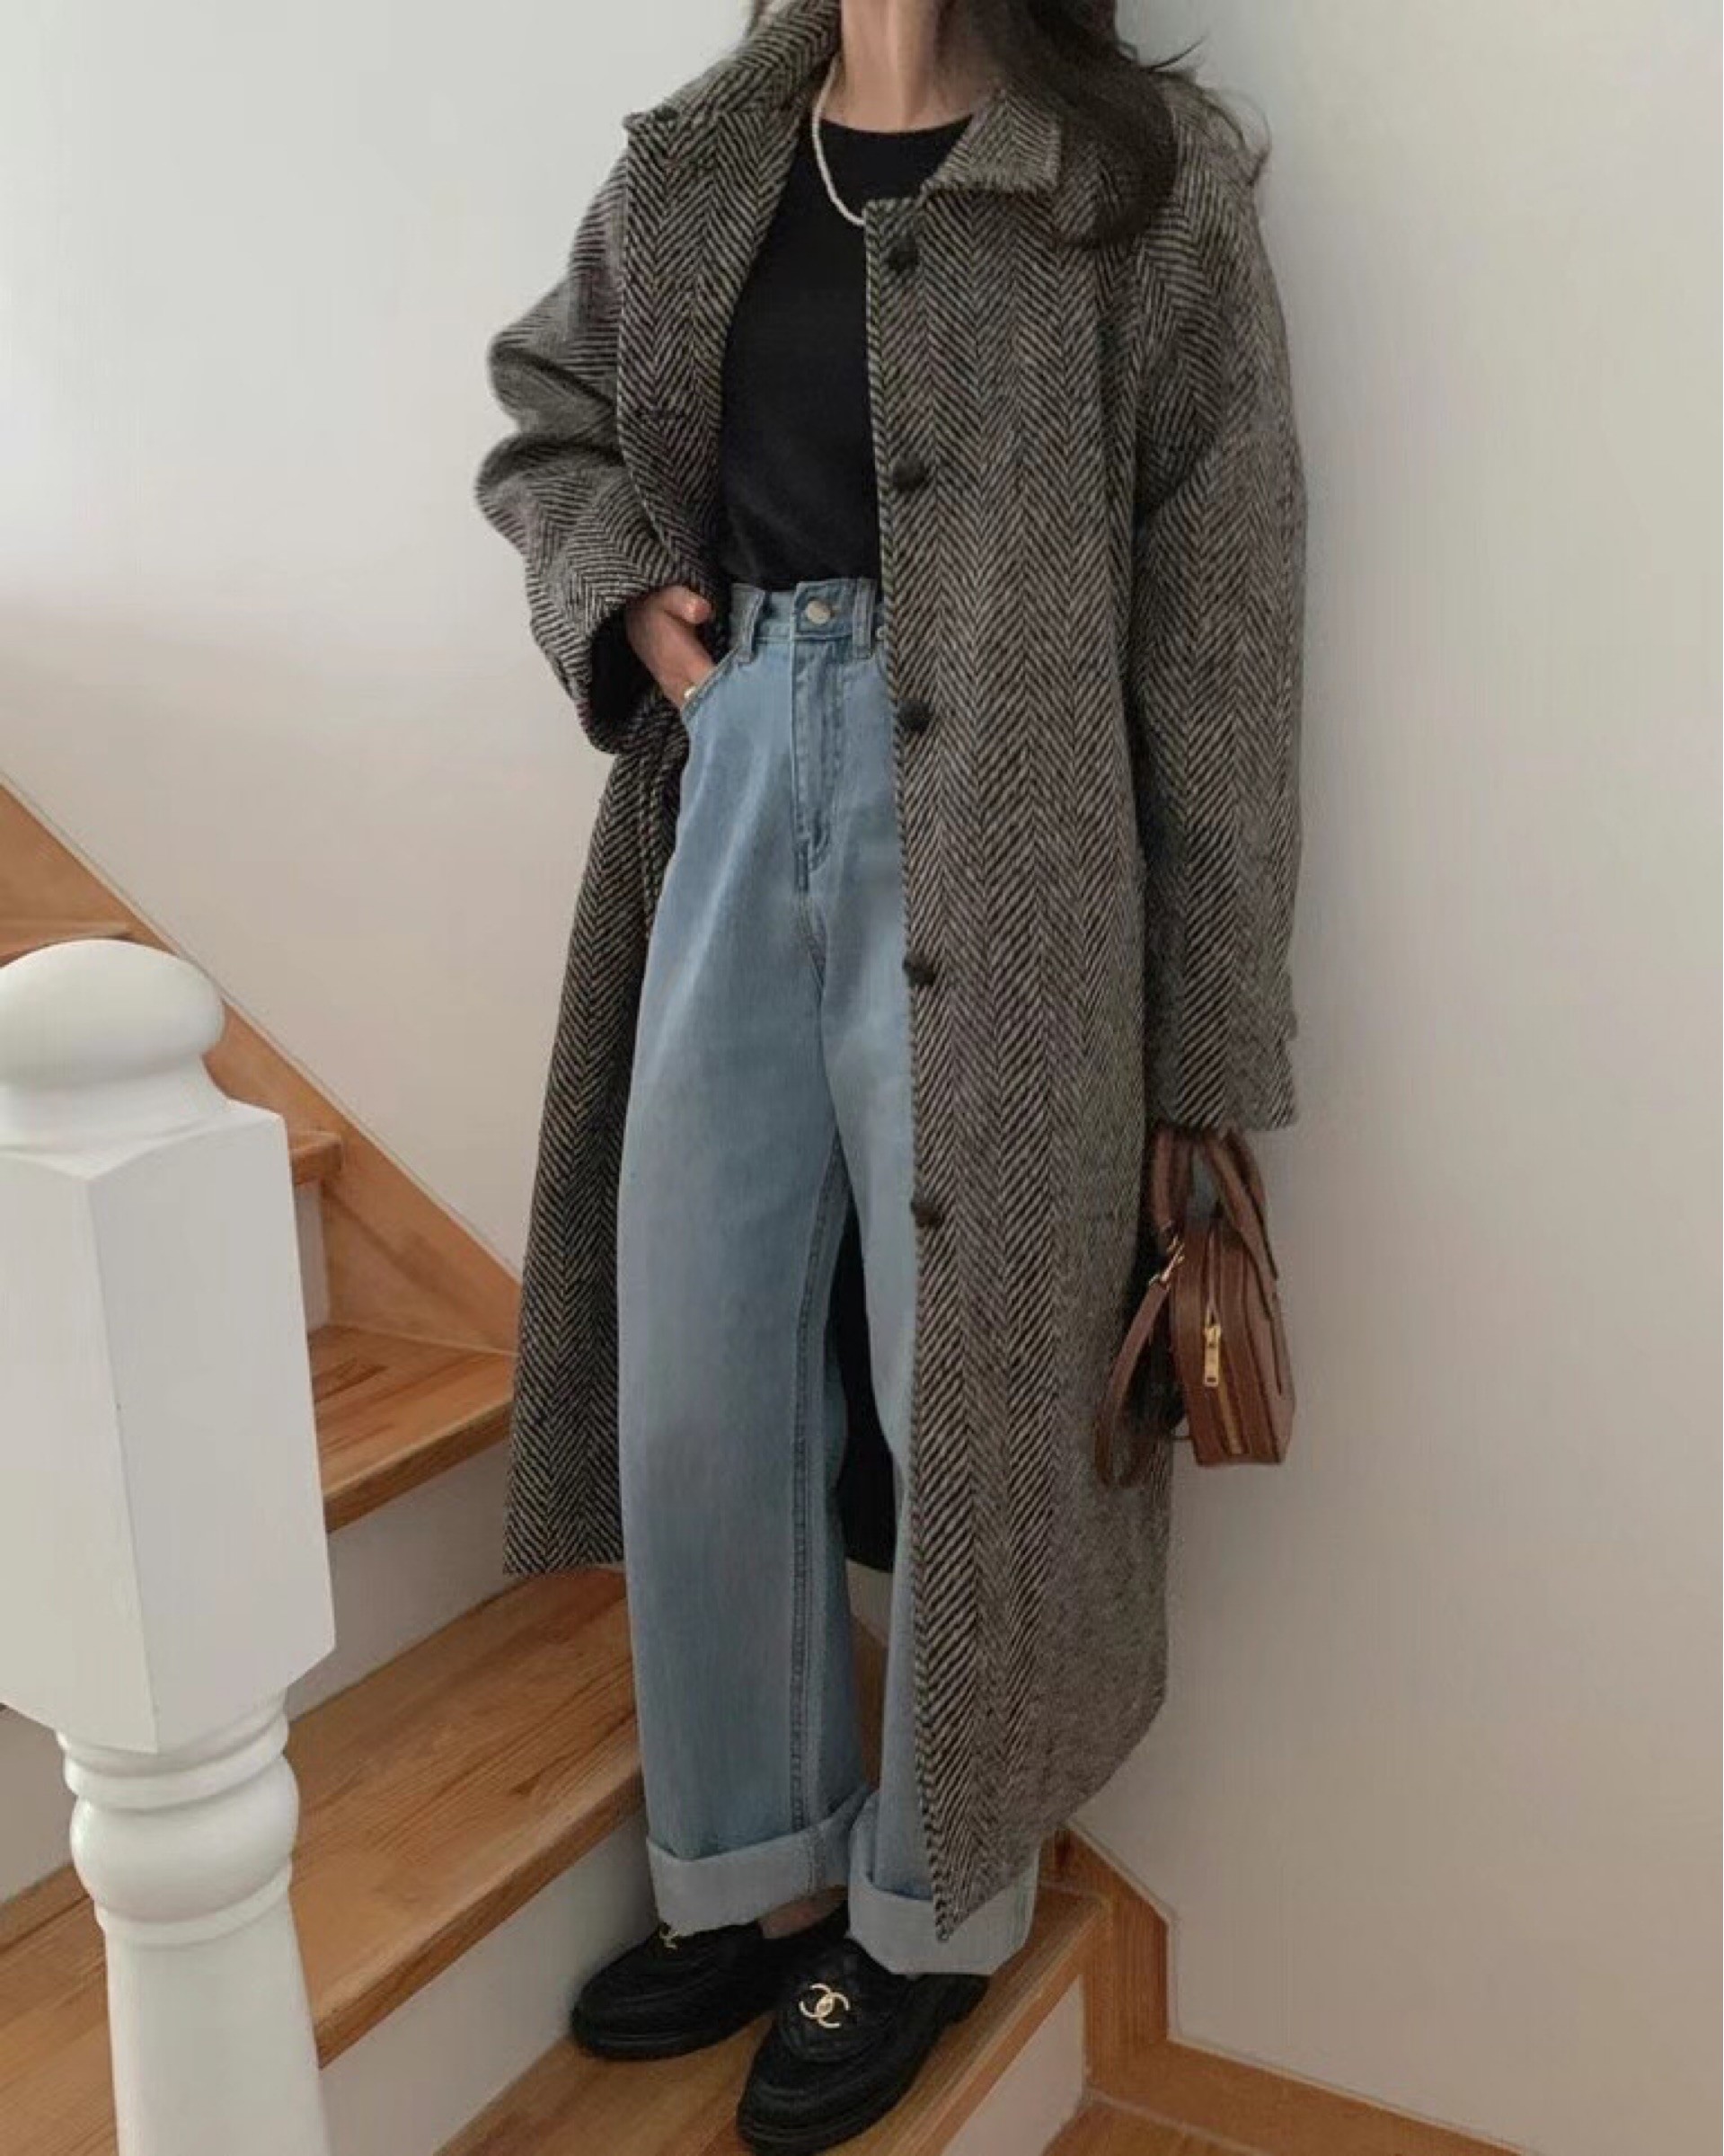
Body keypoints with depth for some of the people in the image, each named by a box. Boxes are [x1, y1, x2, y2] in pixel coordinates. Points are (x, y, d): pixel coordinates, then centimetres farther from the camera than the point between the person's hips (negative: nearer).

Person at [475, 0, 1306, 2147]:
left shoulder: (1147, 177, -2)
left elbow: (1222, 627, -5)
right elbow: (543, 408, 28)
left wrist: (1210, 1045, -7)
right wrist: (622, 590, 5)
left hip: (986, 855, -5)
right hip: (735, 795, 5)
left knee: (969, 1402, 4)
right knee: (690, 1393, 9)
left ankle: (930, 1913, 29)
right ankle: (758, 1869, 32)